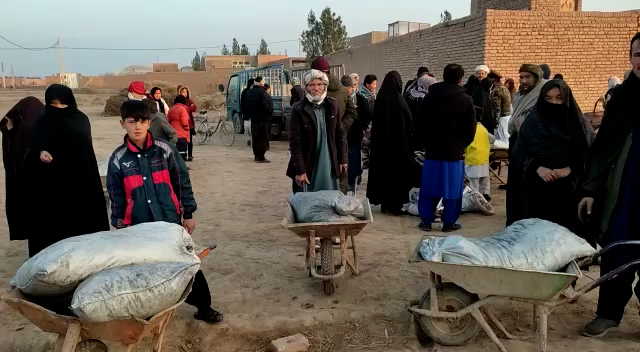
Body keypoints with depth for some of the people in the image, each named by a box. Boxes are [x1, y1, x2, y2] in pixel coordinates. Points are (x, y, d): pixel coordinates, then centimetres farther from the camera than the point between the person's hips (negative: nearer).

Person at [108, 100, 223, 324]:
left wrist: (188, 214, 3)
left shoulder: (164, 150, -3)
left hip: (171, 222, 0)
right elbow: (116, 197, 6)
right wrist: (120, 227, 5)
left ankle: (204, 308, 23)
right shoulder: (118, 158, -1)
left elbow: (182, 182, 3)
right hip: (140, 227, 1)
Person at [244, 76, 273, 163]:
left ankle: (256, 155, 22)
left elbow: (247, 106, 16)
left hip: (253, 119, 8)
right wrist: (270, 112, -4)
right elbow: (266, 106, -20)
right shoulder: (262, 92, -15)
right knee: (263, 139, -4)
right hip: (263, 119, -8)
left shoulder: (249, 92, 11)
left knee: (255, 138, 15)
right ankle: (260, 157, -4)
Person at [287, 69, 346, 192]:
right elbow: (294, 143, -9)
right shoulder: (298, 110, -8)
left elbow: (340, 135, 11)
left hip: (330, 166, 4)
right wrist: (299, 170, -13)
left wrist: (342, 159, 8)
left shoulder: (332, 105, 5)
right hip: (307, 167, -3)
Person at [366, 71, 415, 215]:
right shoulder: (399, 101, -14)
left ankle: (384, 203, 18)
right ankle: (396, 204, 4)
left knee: (383, 170, 11)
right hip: (399, 143, -6)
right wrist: (410, 141, 1)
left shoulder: (379, 99, 2)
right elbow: (409, 124, -11)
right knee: (398, 171, 2)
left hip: (381, 143, 6)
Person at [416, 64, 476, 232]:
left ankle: (426, 220, 12)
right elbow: (471, 129, -3)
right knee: (452, 188, 6)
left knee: (429, 187, 9)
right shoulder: (465, 100, -8)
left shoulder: (430, 97, 1)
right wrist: (462, 144, 11)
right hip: (455, 152, -2)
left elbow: (420, 121, 10)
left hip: (432, 150, 3)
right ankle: (449, 222, 12)